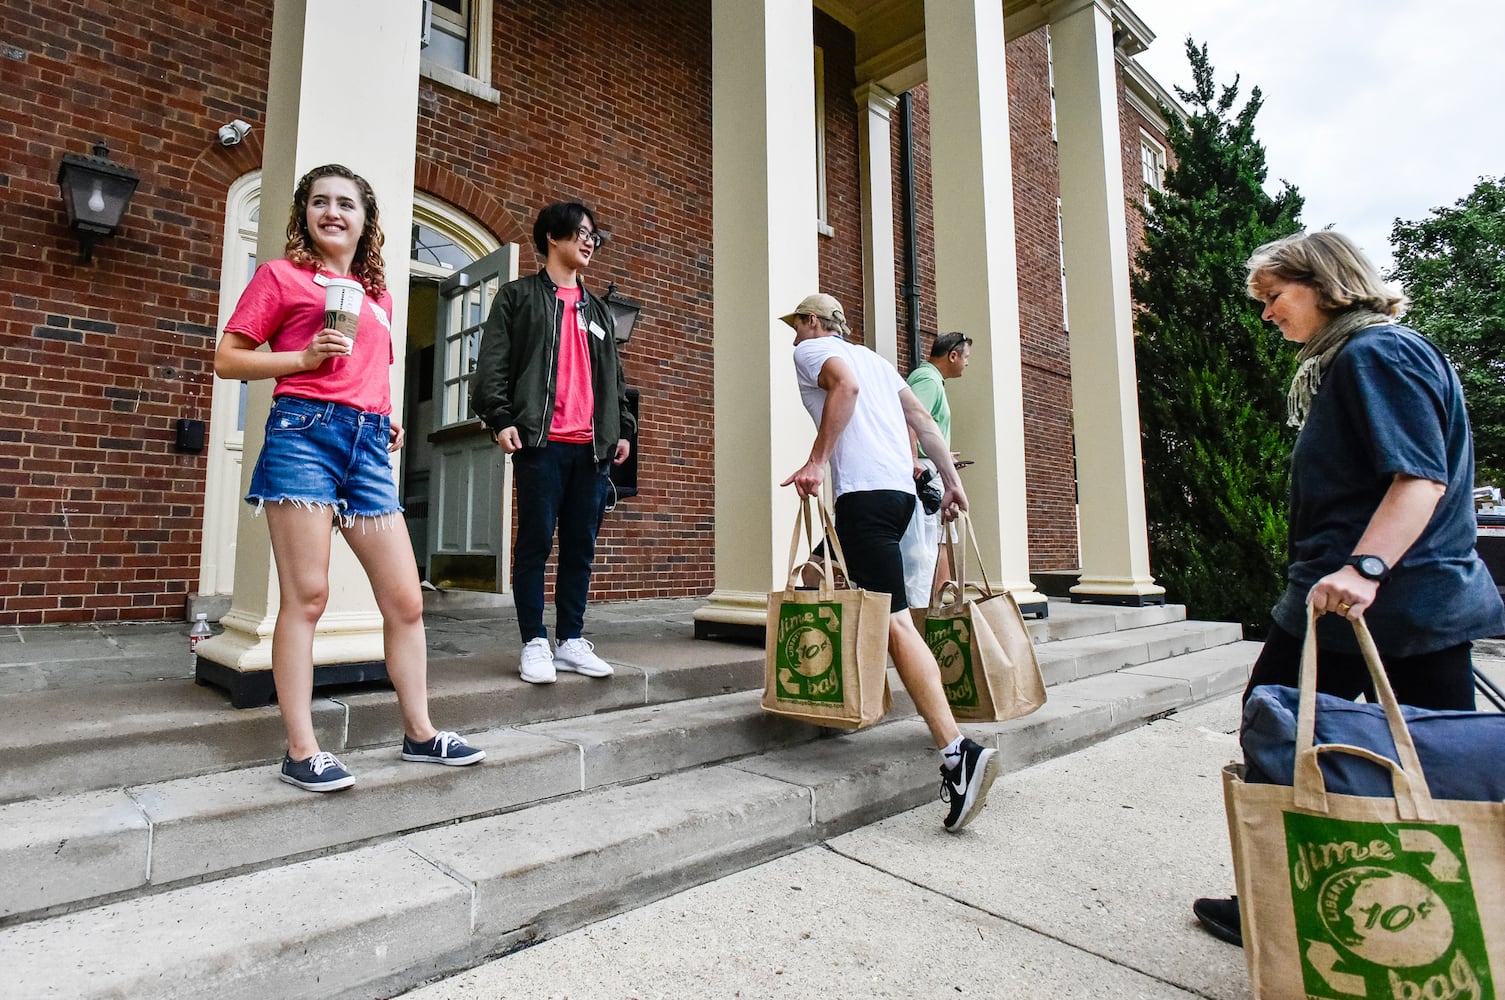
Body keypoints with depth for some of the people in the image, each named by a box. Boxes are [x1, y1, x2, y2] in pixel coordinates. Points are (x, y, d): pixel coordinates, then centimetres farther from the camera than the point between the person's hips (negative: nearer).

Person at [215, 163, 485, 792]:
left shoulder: (377, 294, 24)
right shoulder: (281, 275, 10)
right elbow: (226, 359, 6)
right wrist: (305, 356, -9)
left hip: (369, 446, 5)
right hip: (304, 433, -5)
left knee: (405, 600, 2)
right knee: (306, 597, -5)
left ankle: (420, 733, 14)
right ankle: (301, 751, 6)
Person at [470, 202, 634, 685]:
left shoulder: (598, 311, 24)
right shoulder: (518, 295, 8)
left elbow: (614, 376, 23)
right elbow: (493, 363, -1)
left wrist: (623, 428, 14)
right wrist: (501, 418, -12)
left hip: (593, 446, 5)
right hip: (541, 443, -5)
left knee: (581, 545, 6)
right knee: (535, 542, -2)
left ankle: (571, 640, 15)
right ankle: (534, 643, 7)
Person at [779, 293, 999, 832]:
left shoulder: (810, 349, 8)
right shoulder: (872, 357, 30)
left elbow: (846, 385, -15)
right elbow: (921, 416, 21)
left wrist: (817, 460, -17)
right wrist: (951, 478, 18)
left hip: (865, 491, -9)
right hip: (901, 489, 9)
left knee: (894, 622, -16)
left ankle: (957, 752, -23)